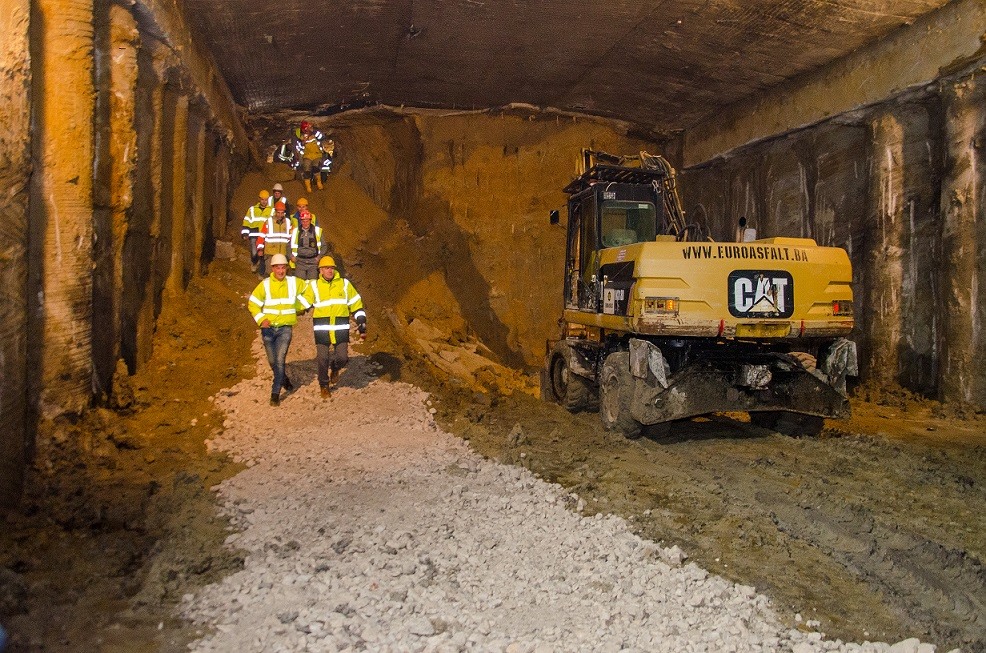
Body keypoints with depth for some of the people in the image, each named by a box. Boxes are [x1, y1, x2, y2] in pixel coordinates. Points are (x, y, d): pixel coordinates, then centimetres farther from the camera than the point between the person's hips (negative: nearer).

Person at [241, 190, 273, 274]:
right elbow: (247, 222, 8)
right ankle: (254, 262, 17)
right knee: (254, 253, -16)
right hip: (254, 236, -1)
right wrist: (245, 234, -1)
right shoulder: (252, 209, 8)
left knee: (262, 255, 5)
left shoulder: (271, 211, 8)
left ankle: (262, 272, 16)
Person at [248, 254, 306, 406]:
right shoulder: (265, 285, -4)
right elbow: (253, 304, 0)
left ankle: (275, 394, -6)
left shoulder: (294, 282, -1)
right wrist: (261, 319, -13)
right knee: (272, 361, 12)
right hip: (268, 328, 1)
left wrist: (298, 307, 14)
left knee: (280, 361, -14)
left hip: (285, 328, -1)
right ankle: (284, 379, 41)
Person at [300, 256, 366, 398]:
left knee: (342, 357, -7)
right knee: (322, 359, 0)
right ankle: (324, 385, 24)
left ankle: (335, 369, 30)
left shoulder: (345, 284, 6)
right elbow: (302, 303, 6)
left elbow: (356, 305, 10)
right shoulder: (313, 286, 4)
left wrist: (362, 324, 6)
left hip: (341, 329, 0)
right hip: (322, 329, 0)